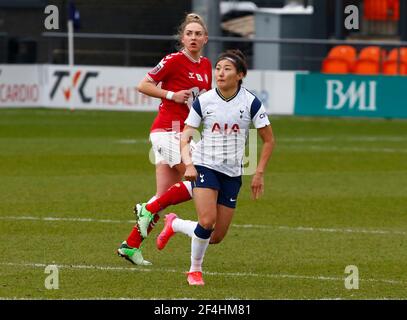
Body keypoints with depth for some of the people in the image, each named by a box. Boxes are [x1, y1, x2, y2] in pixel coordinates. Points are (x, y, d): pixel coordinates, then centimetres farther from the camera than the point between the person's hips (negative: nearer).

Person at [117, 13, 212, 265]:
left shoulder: (206, 65, 13)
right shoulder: (174, 60, -9)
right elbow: (143, 86, -7)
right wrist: (172, 95, -15)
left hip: (183, 134, 8)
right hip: (168, 130, -7)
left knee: (165, 195, 4)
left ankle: (131, 245, 7)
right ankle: (149, 209, -4)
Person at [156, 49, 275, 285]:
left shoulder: (251, 102, -6)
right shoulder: (204, 101, -6)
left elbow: (269, 140, 2)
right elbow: (185, 137, -3)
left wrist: (259, 173, -2)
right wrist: (188, 163, -20)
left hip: (232, 174, 2)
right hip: (205, 166, -2)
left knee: (217, 237, 2)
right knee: (207, 221, -23)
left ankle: (174, 224, 30)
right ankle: (195, 270, 2)